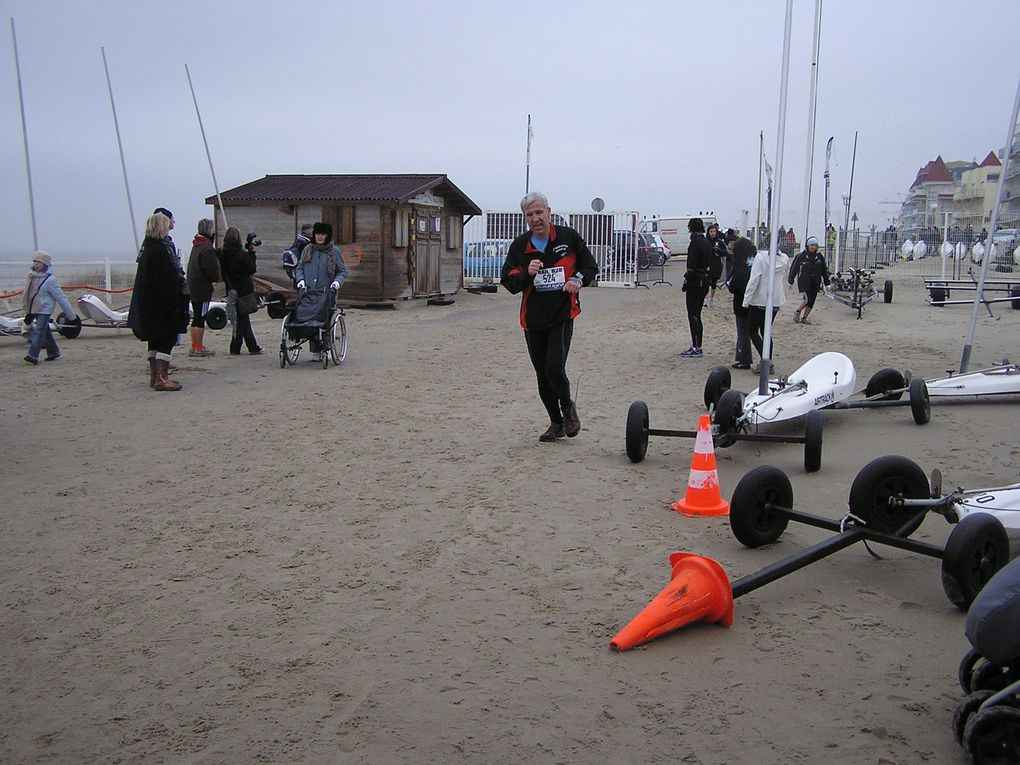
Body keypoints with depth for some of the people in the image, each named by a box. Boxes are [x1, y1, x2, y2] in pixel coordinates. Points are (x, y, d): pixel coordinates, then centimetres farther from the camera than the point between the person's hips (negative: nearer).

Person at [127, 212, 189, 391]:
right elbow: (168, 279, -21)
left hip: (148, 304, 10)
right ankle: (161, 378, -9)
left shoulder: (147, 247, 13)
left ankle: (155, 376, 21)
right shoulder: (159, 249, -17)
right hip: (163, 304, -10)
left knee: (155, 340, 15)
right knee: (168, 338, -6)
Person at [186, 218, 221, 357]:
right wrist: (216, 278, 2)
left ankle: (194, 347, 18)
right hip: (203, 288, -9)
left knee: (196, 317, 14)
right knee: (201, 318, -4)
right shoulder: (207, 248, -16)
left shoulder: (196, 245, 14)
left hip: (193, 287, 9)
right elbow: (211, 269, -19)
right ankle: (199, 348, 0)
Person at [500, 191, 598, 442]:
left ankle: (568, 407, 14)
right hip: (533, 319, 3)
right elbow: (508, 282, 0)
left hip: (562, 315, -3)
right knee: (542, 375, 9)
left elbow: (590, 266, 11)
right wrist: (527, 273, -19)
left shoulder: (569, 238, -1)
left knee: (554, 368, -16)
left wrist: (578, 280, -10)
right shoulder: (519, 246, 4)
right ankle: (556, 423, 26)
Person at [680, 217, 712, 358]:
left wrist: (686, 282, -14)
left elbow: (692, 266, -19)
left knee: (693, 315, -5)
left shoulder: (695, 242, -15)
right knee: (697, 315, 15)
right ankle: (697, 347, 19)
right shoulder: (706, 242, 13)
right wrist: (707, 279, 17)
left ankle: (696, 348, -5)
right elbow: (711, 263, 16)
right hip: (705, 281, 9)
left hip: (695, 282, -9)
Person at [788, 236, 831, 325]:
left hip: (815, 283, 4)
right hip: (804, 282, -4)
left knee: (811, 301, 2)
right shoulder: (801, 256, -5)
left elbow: (824, 271, 13)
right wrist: (790, 281, 0)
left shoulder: (819, 256, 7)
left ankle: (804, 318, 13)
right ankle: (797, 312, 8)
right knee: (806, 299, -16)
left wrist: (827, 283, 12)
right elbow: (794, 268, 0)